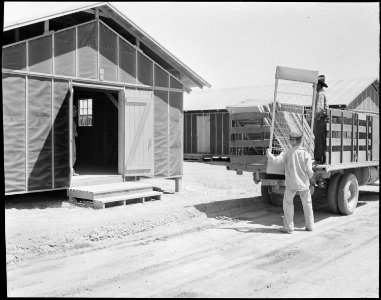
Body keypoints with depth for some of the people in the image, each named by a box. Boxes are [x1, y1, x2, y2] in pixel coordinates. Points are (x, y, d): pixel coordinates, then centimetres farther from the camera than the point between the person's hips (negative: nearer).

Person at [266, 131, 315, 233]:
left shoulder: (287, 153, -11)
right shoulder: (306, 154, -7)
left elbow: (276, 160, -20)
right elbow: (309, 171, -10)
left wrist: (269, 154, -2)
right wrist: (310, 178, 11)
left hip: (291, 184, -2)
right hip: (304, 183, 2)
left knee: (288, 204, 10)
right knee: (307, 204, 17)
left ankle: (288, 227, 10)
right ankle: (310, 226, 25)